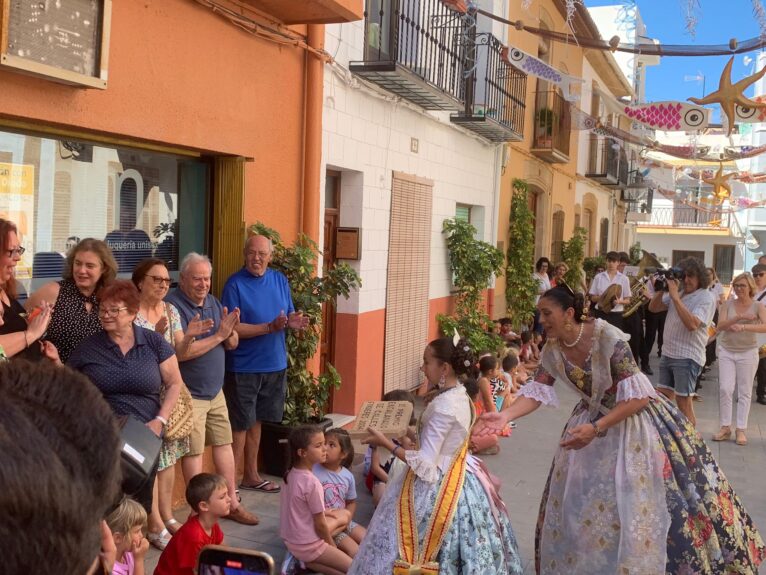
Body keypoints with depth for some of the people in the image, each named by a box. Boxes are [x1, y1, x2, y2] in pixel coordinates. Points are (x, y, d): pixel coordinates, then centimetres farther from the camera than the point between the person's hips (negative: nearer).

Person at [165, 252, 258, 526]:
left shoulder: (213, 302, 8)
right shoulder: (173, 305, -16)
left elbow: (233, 344, 9)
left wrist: (230, 331, -14)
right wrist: (218, 336, -21)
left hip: (215, 391, 8)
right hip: (190, 395, -7)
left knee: (224, 444, 13)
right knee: (193, 451, 0)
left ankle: (232, 503, 24)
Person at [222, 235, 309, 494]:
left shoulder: (279, 280, 6)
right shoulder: (235, 284, -12)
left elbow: (289, 315, 12)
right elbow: (233, 328, -17)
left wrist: (293, 322, -12)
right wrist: (270, 327, -25)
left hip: (274, 365, 5)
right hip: (244, 368, -5)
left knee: (256, 421, 17)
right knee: (240, 425, 0)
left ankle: (251, 475, 29)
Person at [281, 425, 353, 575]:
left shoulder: (291, 473, -2)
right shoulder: (312, 483, -27)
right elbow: (320, 525, -17)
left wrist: (322, 511, 10)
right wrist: (333, 546, -2)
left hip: (290, 538, 8)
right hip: (306, 546, -8)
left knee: (344, 515, 22)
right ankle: (309, 561, -1)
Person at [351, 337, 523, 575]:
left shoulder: (444, 406, -25)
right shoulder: (460, 396, 3)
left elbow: (425, 462, -24)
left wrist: (386, 443, -19)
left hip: (438, 486, -9)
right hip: (459, 479, 9)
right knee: (460, 550, 19)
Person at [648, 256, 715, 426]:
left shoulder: (706, 298, -11)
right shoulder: (677, 292, 9)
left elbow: (692, 324, -25)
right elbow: (653, 308, 12)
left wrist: (675, 297, -25)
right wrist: (662, 289, -4)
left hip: (688, 357, -7)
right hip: (668, 353, 7)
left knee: (683, 401, -3)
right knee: (663, 397, 14)